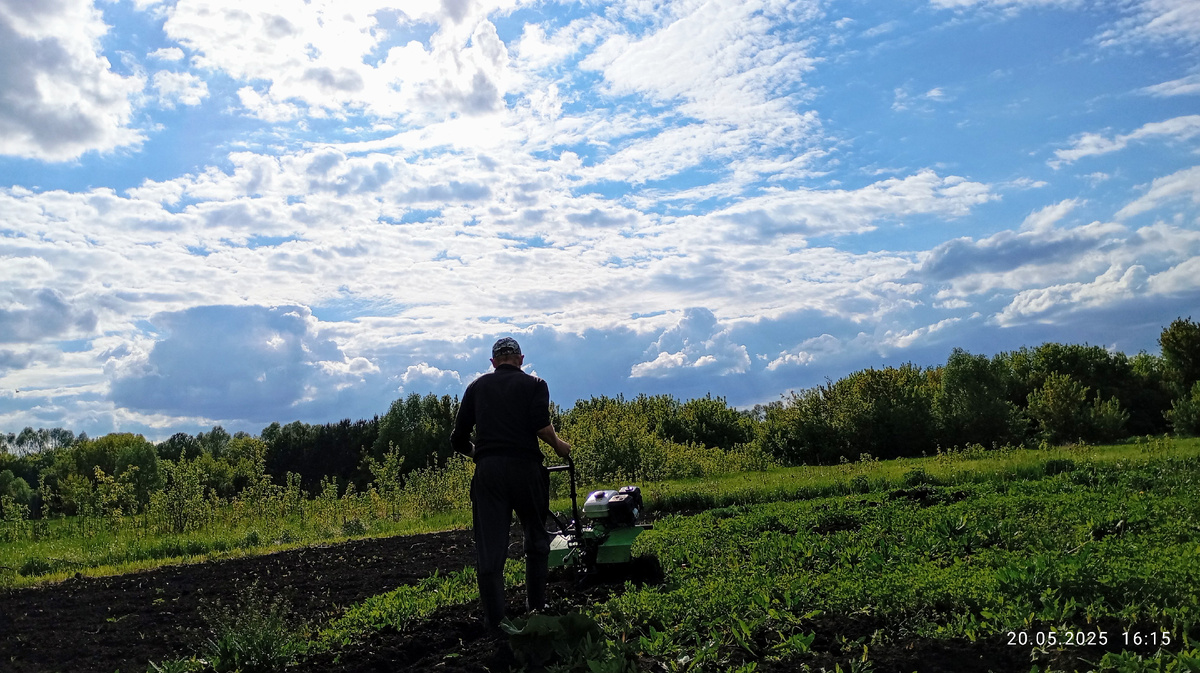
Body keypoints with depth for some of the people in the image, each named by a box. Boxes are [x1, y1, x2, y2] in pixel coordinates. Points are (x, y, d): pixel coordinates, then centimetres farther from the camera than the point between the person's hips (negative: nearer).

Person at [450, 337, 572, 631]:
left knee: (489, 545, 3)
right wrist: (558, 445, 7)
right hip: (525, 466, -1)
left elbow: (458, 439, 14)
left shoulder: (477, 387, 16)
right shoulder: (534, 384, 8)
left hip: (488, 471, 1)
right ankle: (536, 608, 21)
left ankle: (494, 620, 2)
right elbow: (541, 424, -11)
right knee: (536, 540, 17)